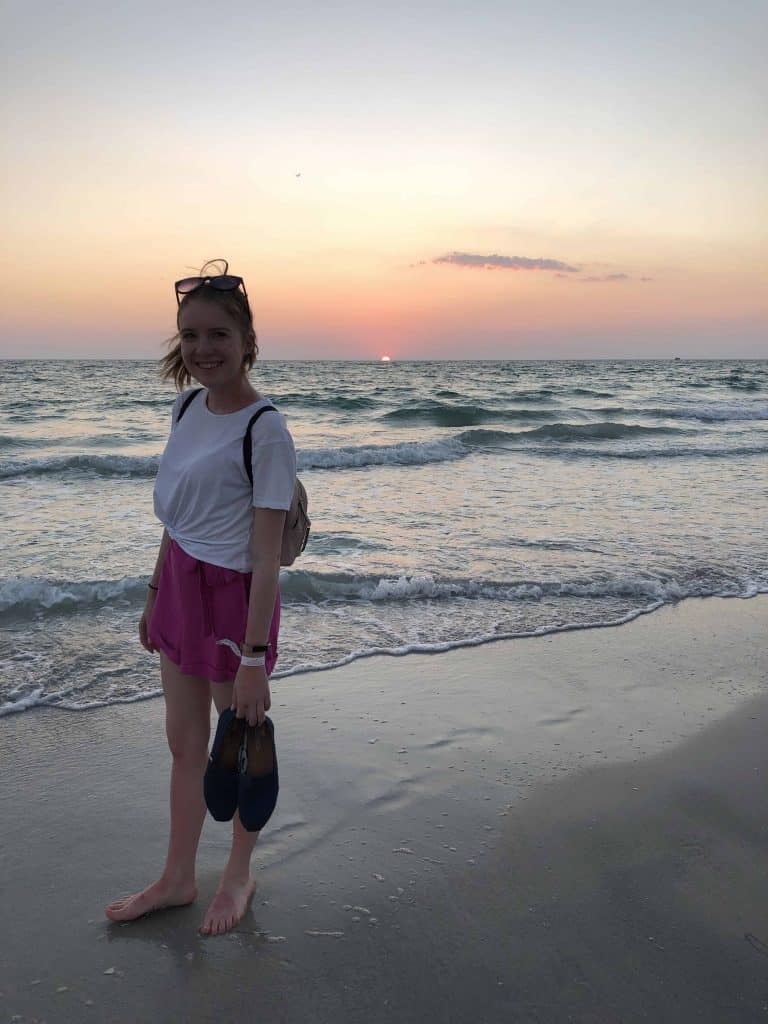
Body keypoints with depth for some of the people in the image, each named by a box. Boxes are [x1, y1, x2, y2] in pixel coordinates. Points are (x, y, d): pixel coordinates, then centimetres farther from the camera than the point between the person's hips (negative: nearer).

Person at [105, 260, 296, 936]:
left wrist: (253, 658, -21)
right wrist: (156, 593, 18)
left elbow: (266, 558, -21)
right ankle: (177, 879, 37)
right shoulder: (188, 406, 4)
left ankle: (239, 874, 37)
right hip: (181, 585, 7)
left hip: (233, 596, -7)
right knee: (184, 742, 18)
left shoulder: (265, 432, -19)